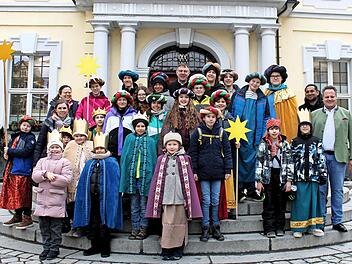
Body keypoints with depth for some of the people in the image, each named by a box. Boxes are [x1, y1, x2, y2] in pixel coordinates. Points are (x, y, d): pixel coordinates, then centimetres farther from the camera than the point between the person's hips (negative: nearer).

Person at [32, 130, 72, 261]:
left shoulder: (65, 162, 2)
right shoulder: (42, 161, 16)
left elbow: (66, 179, -11)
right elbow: (34, 176, 2)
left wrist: (51, 177, -10)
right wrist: (46, 174, -14)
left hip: (56, 198, -4)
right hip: (42, 198, 4)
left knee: (55, 226, 3)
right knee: (44, 225, 11)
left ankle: (54, 249, 14)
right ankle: (46, 247, 23)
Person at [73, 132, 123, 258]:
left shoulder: (111, 163, 2)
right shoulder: (89, 163, 16)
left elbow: (114, 182, -5)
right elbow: (83, 182, 15)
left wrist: (112, 196, -14)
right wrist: (84, 194, 4)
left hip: (104, 198, -4)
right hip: (91, 197, 5)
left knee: (104, 222, 1)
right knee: (92, 222, 8)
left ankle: (105, 248, 12)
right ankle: (95, 246, 20)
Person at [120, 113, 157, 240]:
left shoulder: (150, 141, 6)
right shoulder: (129, 138, 9)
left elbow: (153, 160, 6)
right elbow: (124, 158, 8)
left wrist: (153, 176, -2)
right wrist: (124, 176, 1)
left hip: (145, 176, -1)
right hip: (132, 176, 1)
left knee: (144, 206, 4)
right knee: (134, 206, 9)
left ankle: (143, 229, 13)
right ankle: (135, 229, 18)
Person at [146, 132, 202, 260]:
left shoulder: (184, 159, 6)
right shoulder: (161, 159, 10)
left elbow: (189, 180, 3)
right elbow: (156, 180, 9)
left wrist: (190, 198, -2)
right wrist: (156, 199, 4)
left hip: (180, 197, 0)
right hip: (166, 197, 1)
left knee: (179, 223, 6)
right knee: (167, 224, 1)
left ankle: (178, 250, 17)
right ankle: (166, 250, 11)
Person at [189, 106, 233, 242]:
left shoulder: (221, 132, 5)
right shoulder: (198, 132, 1)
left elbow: (227, 152, 5)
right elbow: (193, 153, 0)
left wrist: (228, 170, 0)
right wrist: (194, 171, -4)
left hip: (217, 171, 2)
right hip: (203, 171, -1)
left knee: (216, 200, 8)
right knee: (206, 200, 2)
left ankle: (216, 228, 20)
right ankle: (205, 229, 13)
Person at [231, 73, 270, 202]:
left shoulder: (263, 98, 12)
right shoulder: (237, 95, 5)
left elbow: (266, 117, 14)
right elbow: (231, 113, 6)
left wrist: (262, 134, 5)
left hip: (255, 136, 2)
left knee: (251, 161, 4)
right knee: (240, 161, -2)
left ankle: (251, 189, 15)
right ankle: (239, 189, 5)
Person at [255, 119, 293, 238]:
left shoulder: (285, 144, 4)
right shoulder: (263, 144, 2)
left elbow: (290, 162, 3)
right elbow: (259, 163, 0)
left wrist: (289, 180, -3)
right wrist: (258, 181, -4)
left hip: (282, 177, 1)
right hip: (268, 177, -1)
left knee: (281, 203, 7)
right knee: (269, 204, 2)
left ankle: (280, 228, 19)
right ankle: (269, 229, 11)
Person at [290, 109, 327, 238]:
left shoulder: (317, 142, 6)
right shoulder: (294, 142, 5)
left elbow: (321, 159, 4)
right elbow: (291, 160, 4)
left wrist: (323, 174, -1)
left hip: (313, 177, 1)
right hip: (299, 177, -1)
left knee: (314, 200, 6)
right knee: (300, 201, 1)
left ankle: (313, 226, 16)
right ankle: (298, 227, 8)